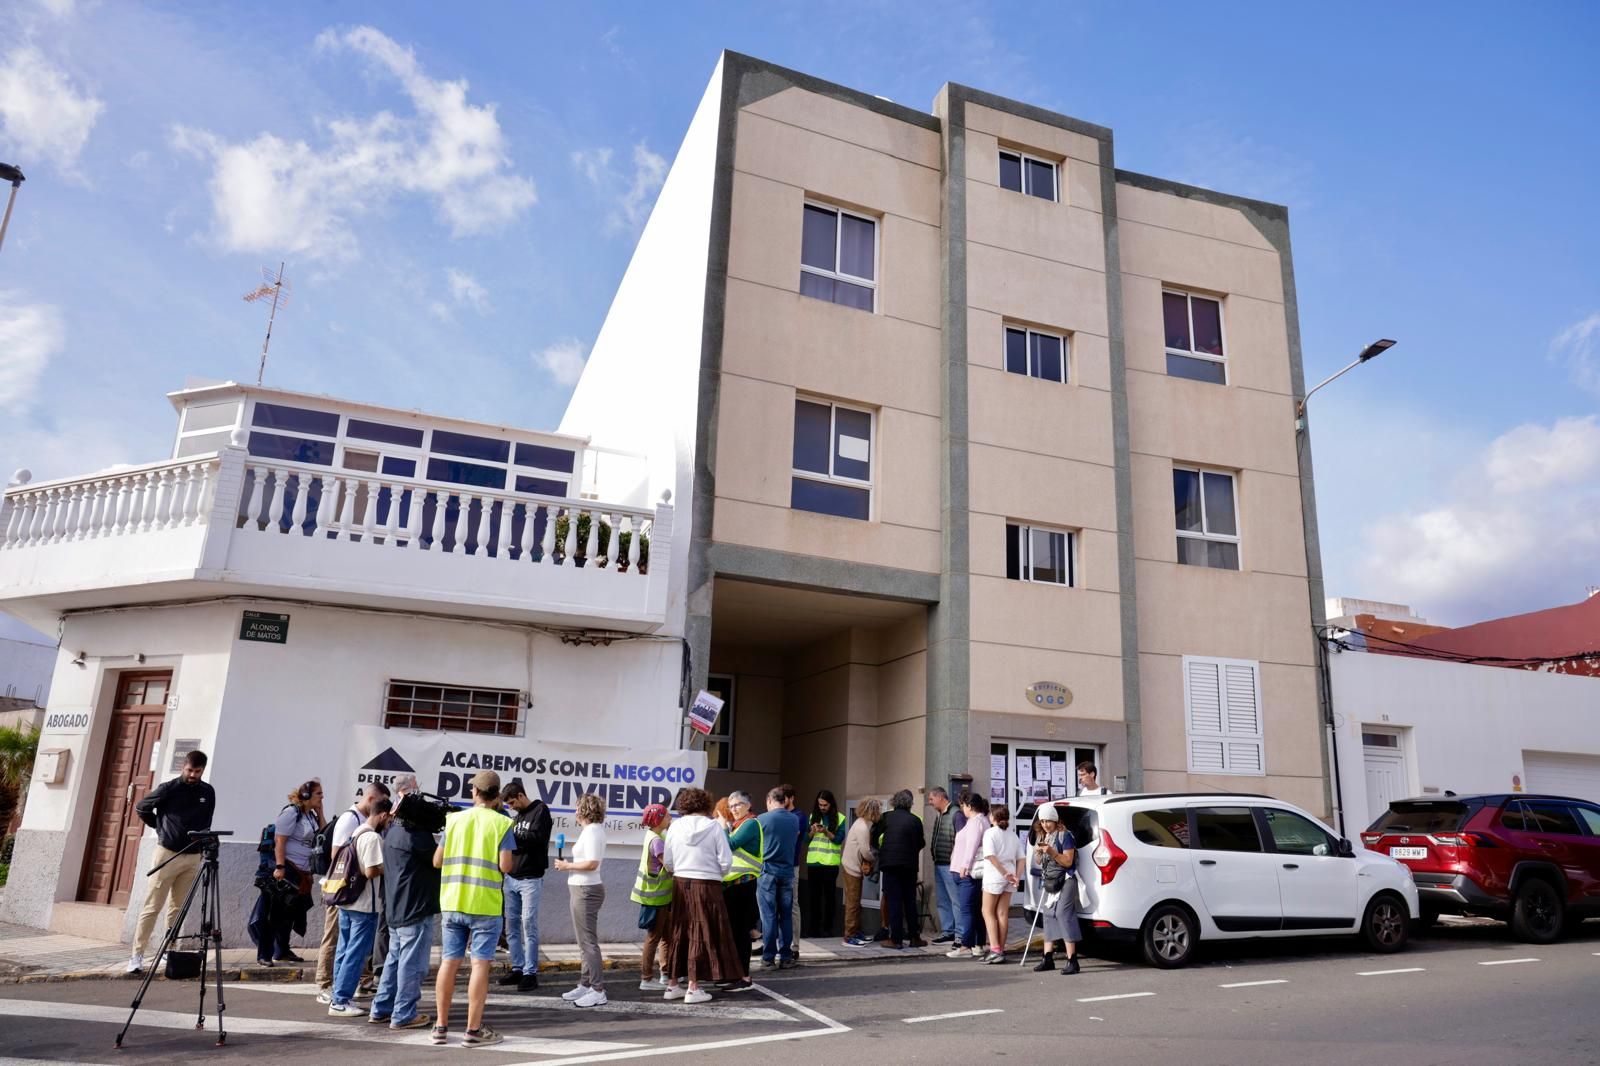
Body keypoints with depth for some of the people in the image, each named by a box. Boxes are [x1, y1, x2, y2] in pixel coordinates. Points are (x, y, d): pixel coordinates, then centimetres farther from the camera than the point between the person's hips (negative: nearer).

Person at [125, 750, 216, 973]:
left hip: (193, 857, 3)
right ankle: (137, 955, 0)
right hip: (167, 853, -3)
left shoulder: (208, 792, 5)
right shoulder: (168, 788, -6)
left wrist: (202, 845, 5)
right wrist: (160, 828, 9)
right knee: (151, 907, -3)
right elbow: (141, 808, 7)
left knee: (177, 909, 9)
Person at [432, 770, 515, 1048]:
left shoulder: (454, 819, 4)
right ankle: (474, 1030, 5)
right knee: (480, 964, 2)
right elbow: (505, 866, -15)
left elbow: (437, 861, 6)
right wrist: (511, 860, 7)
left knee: (449, 962, 12)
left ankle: (441, 1027, 20)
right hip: (485, 905, -4)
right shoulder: (502, 823, -8)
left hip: (452, 902, 4)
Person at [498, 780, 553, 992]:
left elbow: (538, 838, -17)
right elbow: (516, 843, 18)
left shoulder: (540, 810, -4)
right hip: (511, 878, 7)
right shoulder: (517, 815, 16)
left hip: (530, 879, -7)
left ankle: (530, 973, -1)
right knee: (511, 924, 8)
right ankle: (517, 968, 17)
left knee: (529, 924, -6)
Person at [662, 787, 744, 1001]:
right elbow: (726, 862, -9)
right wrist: (719, 875, 11)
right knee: (701, 935, 4)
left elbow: (667, 862, 3)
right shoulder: (714, 827, -9)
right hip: (707, 885, -3)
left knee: (678, 933, 13)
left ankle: (672, 984, 20)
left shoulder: (675, 826, -1)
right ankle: (693, 988, 5)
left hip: (680, 884, 4)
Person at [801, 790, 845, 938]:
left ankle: (827, 927, 10)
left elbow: (839, 839, -7)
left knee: (829, 895, 4)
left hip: (830, 863, -3)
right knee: (813, 895, 4)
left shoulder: (839, 818, -2)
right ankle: (813, 927, 11)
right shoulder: (813, 816, 8)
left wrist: (826, 832, -21)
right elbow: (806, 839, 8)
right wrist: (812, 832, -12)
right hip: (813, 861, 3)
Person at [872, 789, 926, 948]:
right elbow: (921, 843, 8)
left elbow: (874, 836, 4)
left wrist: (880, 850, 23)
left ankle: (896, 939, 0)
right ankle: (914, 937, 16)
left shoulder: (887, 817, -2)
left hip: (890, 863, -2)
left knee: (893, 900, 1)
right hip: (910, 865, 2)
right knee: (910, 901, 12)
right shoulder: (915, 820, 1)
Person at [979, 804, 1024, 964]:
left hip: (994, 877, -6)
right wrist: (1017, 876, -1)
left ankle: (995, 949, -7)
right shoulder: (1013, 835, 13)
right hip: (1009, 878, 6)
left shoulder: (990, 833, -8)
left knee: (988, 912, 2)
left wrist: (1005, 874, -18)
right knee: (1002, 913, 11)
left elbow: (991, 856, -19)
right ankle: (1000, 949, 13)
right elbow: (1020, 859, 9)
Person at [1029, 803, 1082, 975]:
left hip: (1064, 881, -8)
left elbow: (1068, 861, -11)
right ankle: (1048, 959, 14)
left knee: (1063, 914, -17)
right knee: (1048, 916, 8)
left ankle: (1072, 960, -17)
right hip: (1047, 881, 8)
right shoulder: (1043, 837, 14)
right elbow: (1039, 863, 18)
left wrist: (1052, 852, -22)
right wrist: (1039, 853, -3)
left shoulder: (1064, 835, -8)